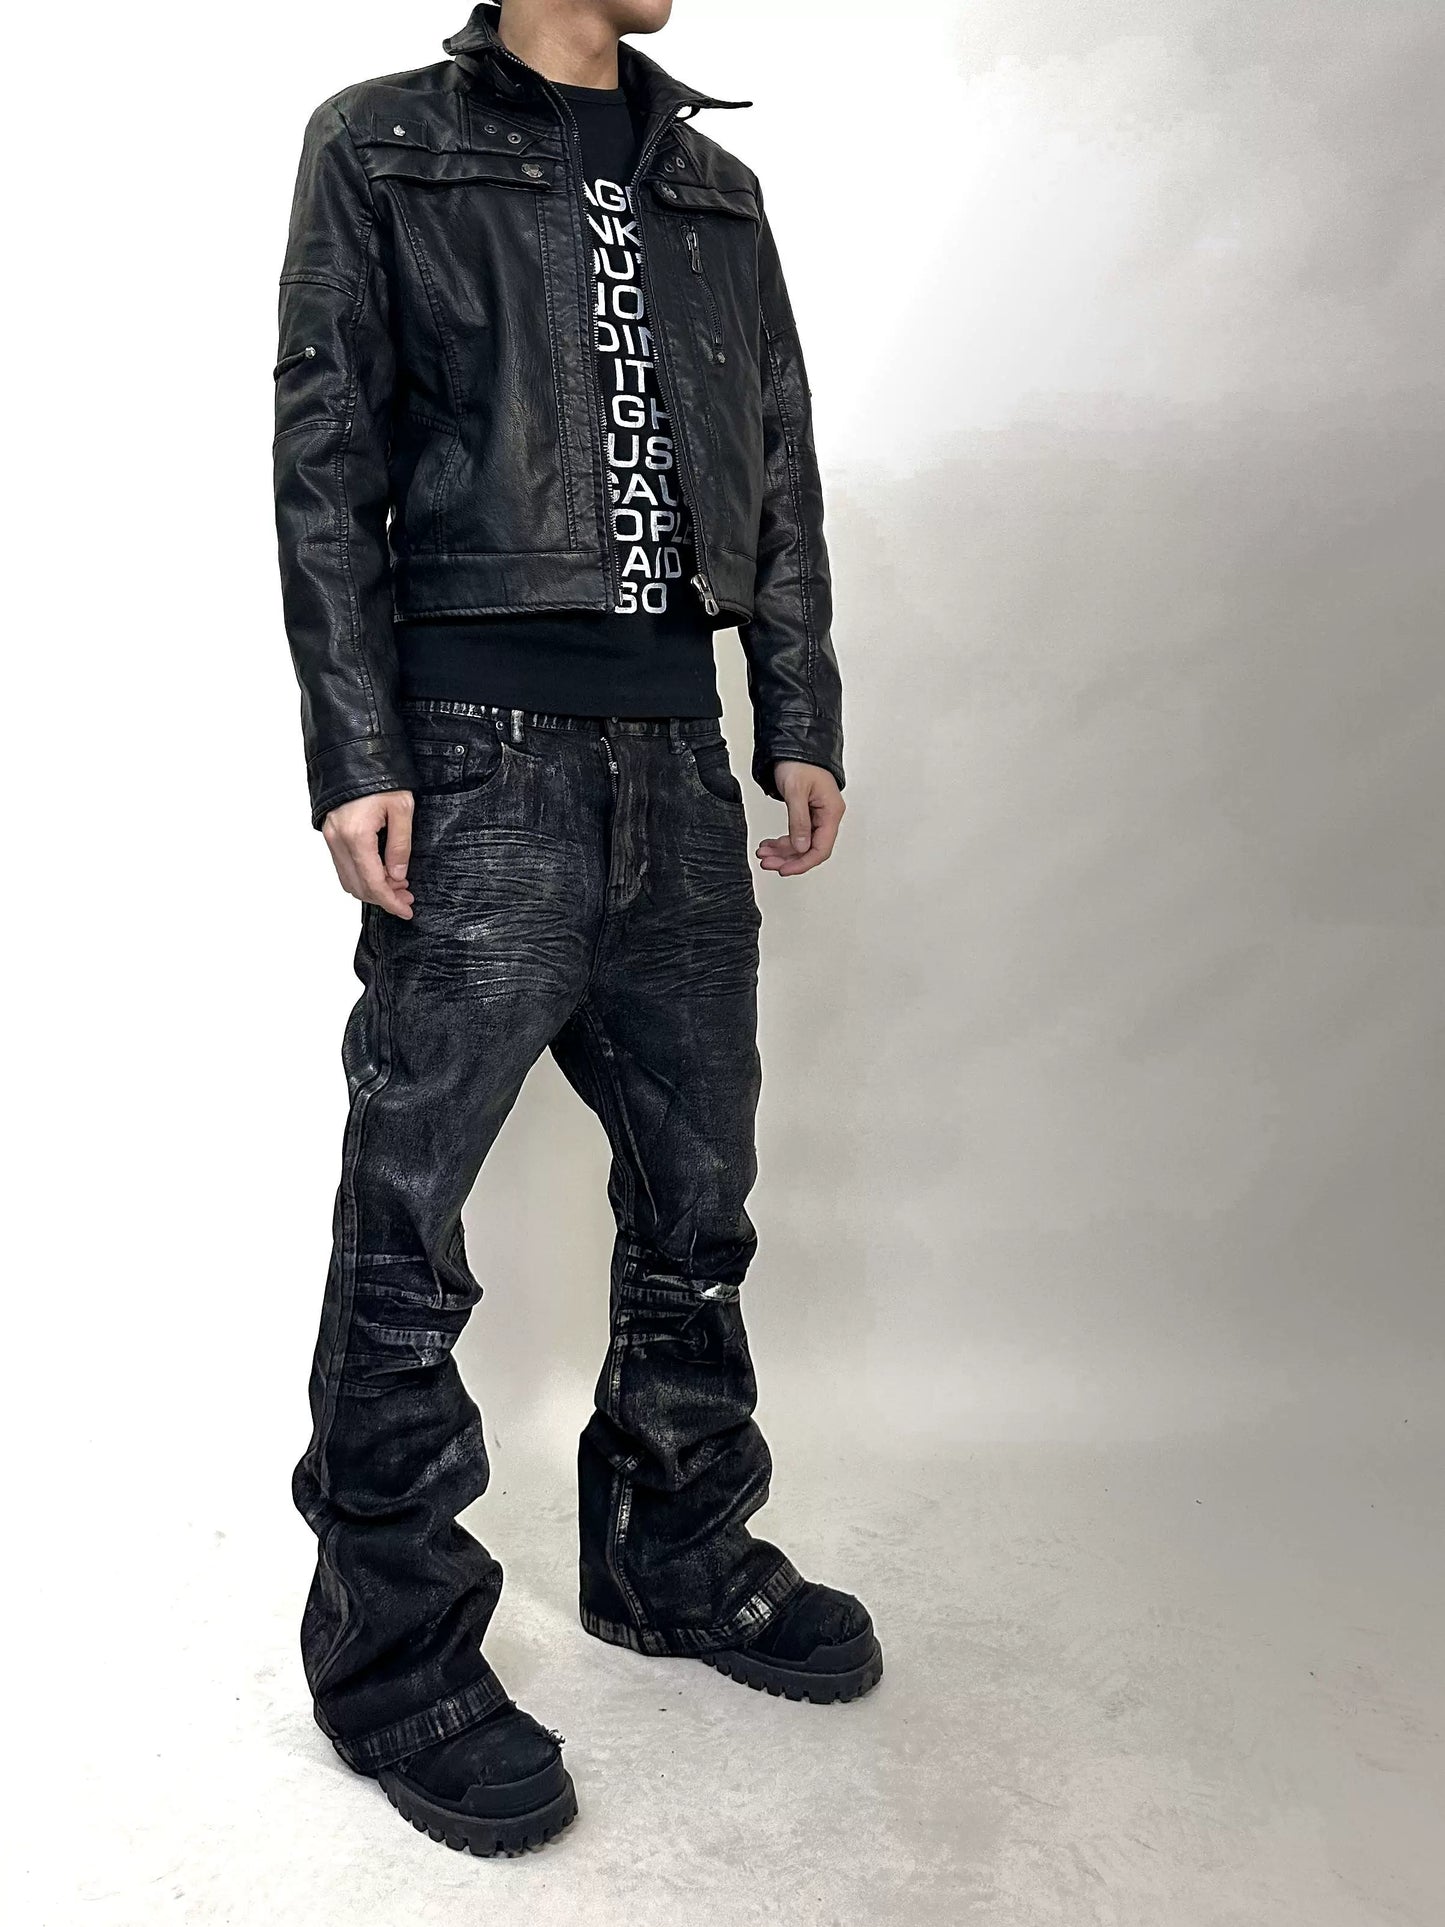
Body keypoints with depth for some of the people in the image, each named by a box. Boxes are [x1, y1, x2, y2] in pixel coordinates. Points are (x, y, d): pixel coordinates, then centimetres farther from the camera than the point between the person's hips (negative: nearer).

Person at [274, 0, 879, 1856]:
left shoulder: (714, 184, 21)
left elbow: (783, 469, 17)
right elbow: (327, 467, -1)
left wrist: (801, 720, 9)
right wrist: (356, 755, -11)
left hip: (676, 745, 6)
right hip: (478, 743, -5)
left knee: (697, 1180, 10)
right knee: (410, 1213, -2)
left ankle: (676, 1557, 28)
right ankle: (393, 1649, 13)